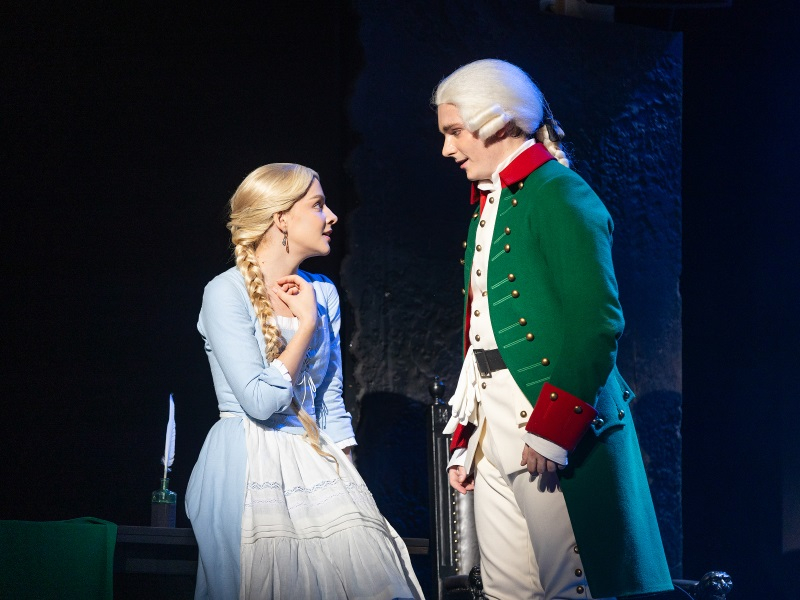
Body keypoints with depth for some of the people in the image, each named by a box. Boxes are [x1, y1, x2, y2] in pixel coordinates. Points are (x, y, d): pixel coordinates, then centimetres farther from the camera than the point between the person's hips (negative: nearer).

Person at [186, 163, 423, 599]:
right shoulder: (227, 294, -11)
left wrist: (346, 476, 5)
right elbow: (261, 402, -19)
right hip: (250, 467, -6)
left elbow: (331, 399, 14)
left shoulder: (322, 293, 10)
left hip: (316, 465, 6)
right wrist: (307, 324, -12)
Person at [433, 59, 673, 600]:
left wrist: (552, 430, -22)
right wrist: (463, 441, 16)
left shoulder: (560, 196, -10)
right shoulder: (488, 207, 18)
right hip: (495, 433, 9)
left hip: (561, 433, -9)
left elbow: (597, 323, -18)